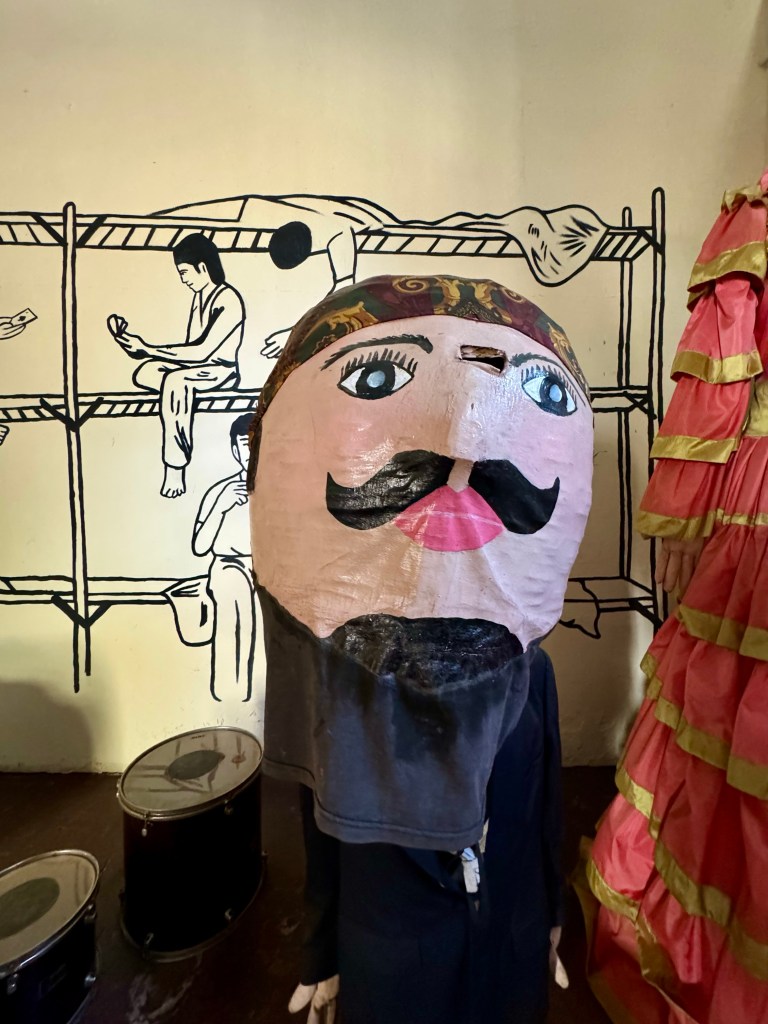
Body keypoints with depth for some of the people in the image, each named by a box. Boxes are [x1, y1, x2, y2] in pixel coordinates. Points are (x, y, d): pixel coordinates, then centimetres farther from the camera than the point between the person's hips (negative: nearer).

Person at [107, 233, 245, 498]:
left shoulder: (229, 300, -12)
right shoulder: (200, 296, 16)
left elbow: (202, 351, -20)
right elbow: (192, 347, 10)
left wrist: (148, 349, -18)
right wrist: (142, 347, -2)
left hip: (221, 370, -9)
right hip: (196, 365, 9)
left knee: (175, 380, -35)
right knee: (145, 372, -14)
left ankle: (175, 473, -34)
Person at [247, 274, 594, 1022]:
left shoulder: (528, 675, -21)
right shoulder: (337, 687, -27)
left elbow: (544, 817, -3)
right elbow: (323, 848, -9)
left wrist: (550, 916, 8)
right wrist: (324, 957, 2)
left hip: (507, 940, 2)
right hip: (384, 952, -1)